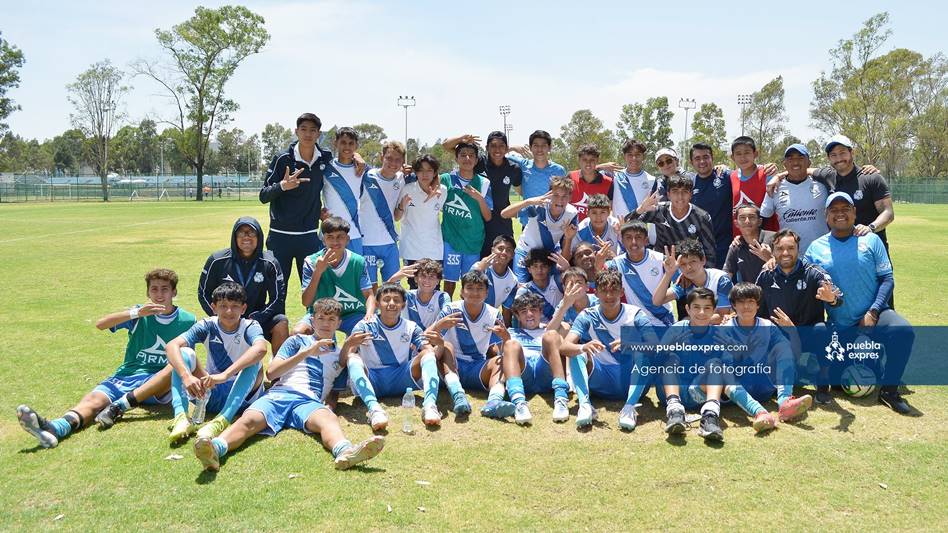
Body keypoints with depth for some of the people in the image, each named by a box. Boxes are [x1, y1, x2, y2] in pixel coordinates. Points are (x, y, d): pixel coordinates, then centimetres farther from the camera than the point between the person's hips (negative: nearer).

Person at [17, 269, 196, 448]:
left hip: (157, 384, -2)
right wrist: (137, 313, -20)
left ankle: (121, 405, -40)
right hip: (126, 375, 2)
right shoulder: (140, 314, 8)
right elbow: (100, 324, -7)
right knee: (94, 399, -27)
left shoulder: (187, 321, 8)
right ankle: (56, 428, -58)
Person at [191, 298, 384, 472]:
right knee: (250, 419, -34)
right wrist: (306, 353, 3)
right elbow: (271, 373, 12)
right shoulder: (298, 341, 25)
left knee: (328, 418, -37)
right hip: (278, 394, 0)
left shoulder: (339, 355, 32)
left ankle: (345, 451, -70)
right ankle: (216, 448, -63)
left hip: (310, 401, 0)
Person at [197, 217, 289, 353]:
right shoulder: (217, 261, -4)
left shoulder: (269, 263, -5)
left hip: (257, 318, 0)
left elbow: (278, 299, -6)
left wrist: (255, 319, -19)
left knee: (281, 323, -27)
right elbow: (204, 294, 3)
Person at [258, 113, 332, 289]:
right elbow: (263, 196, -5)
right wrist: (282, 186, -25)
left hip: (310, 236, 2)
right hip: (281, 236, -2)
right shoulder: (282, 159, -6)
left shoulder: (325, 158, 2)